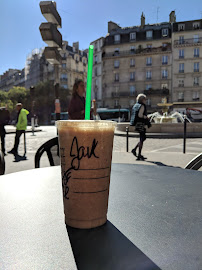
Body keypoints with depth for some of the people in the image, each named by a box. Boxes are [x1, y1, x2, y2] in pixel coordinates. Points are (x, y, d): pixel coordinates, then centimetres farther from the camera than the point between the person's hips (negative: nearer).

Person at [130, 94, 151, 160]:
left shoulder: (136, 105, 16)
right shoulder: (142, 106, -11)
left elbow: (133, 115, 18)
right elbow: (140, 115, -24)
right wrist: (146, 117, -8)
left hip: (137, 124, 9)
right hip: (140, 124, -9)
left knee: (144, 138, 19)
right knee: (142, 139, -3)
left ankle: (134, 149, 14)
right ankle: (139, 156, 0)